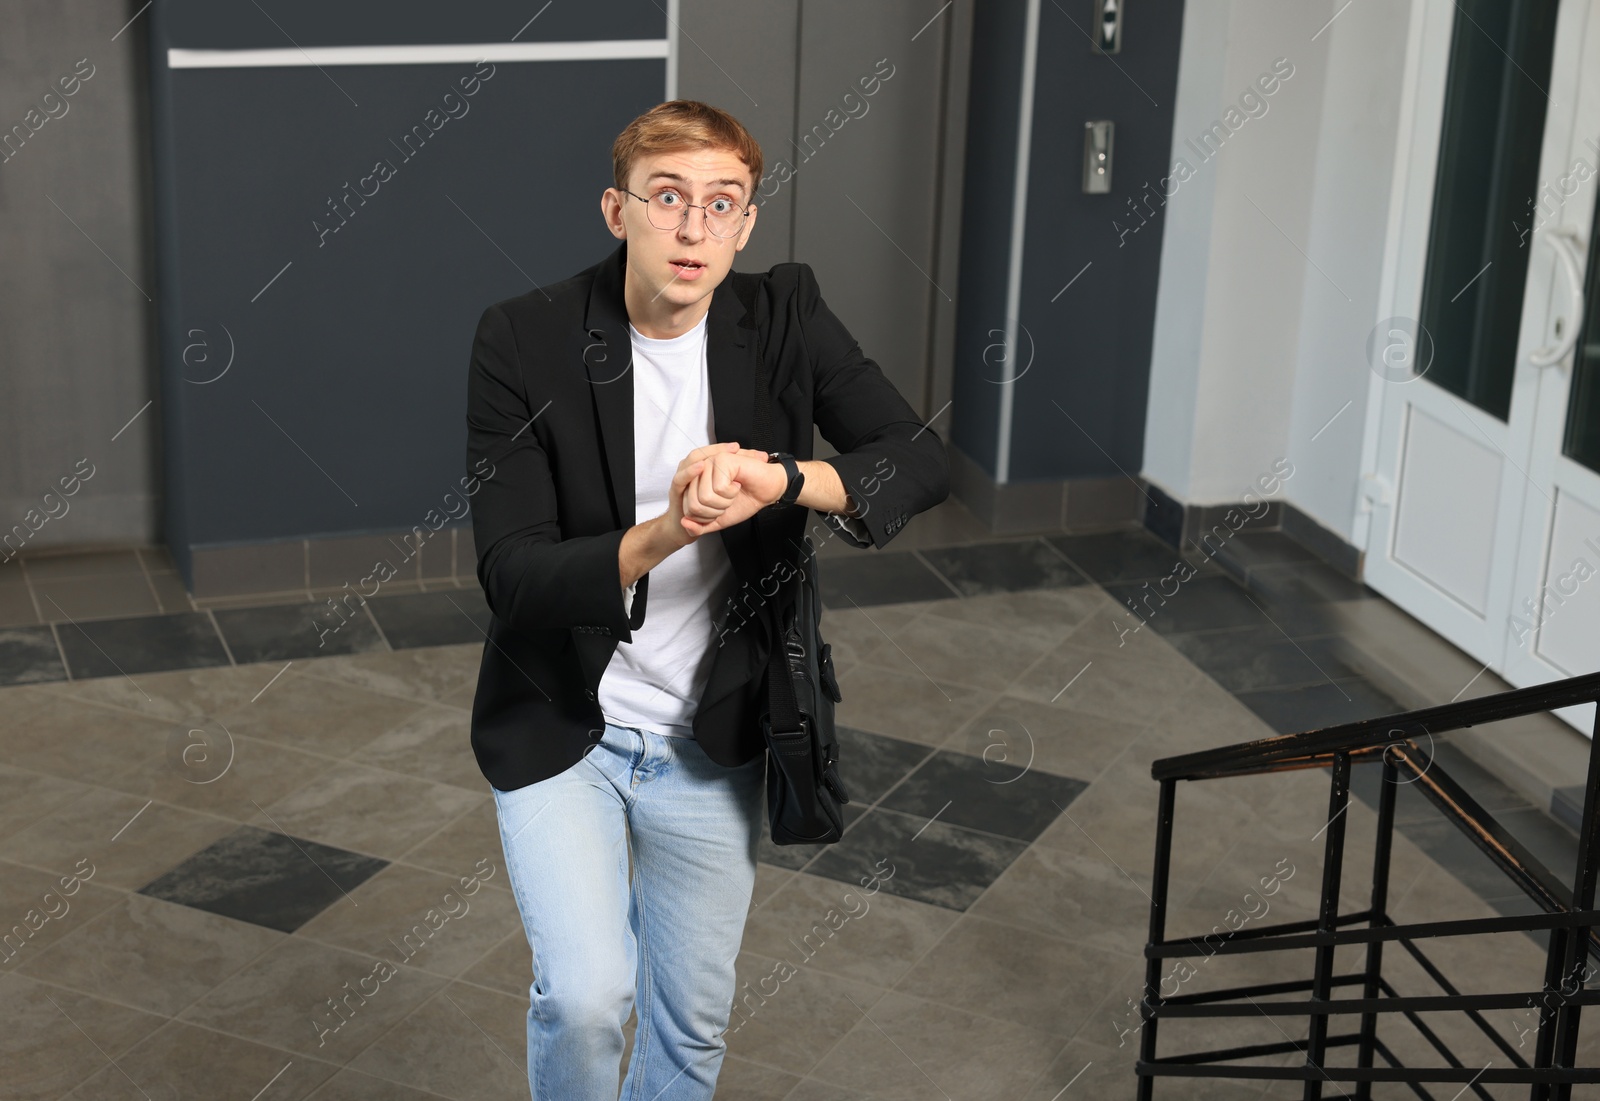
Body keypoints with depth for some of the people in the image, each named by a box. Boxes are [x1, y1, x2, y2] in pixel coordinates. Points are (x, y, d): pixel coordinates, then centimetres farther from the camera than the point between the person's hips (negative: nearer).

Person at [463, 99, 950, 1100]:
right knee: (587, 993, -17)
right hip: (561, 728, -3)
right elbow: (512, 576, -20)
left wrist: (780, 480, -31)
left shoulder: (784, 318, -7)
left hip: (712, 743, 3)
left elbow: (926, 464, -13)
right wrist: (661, 537, -38)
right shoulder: (524, 341, -16)